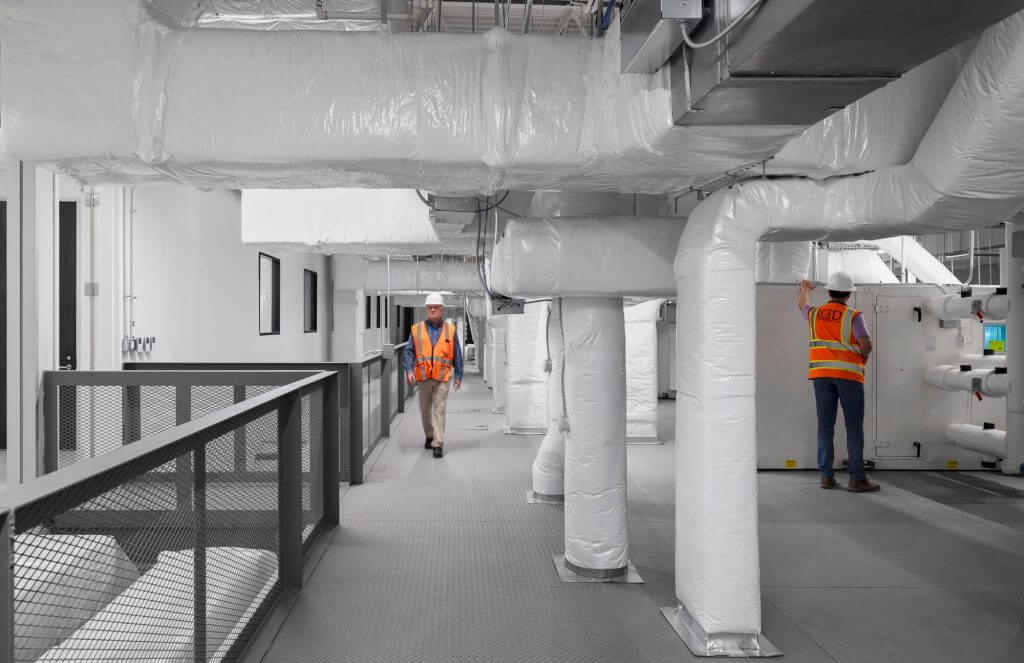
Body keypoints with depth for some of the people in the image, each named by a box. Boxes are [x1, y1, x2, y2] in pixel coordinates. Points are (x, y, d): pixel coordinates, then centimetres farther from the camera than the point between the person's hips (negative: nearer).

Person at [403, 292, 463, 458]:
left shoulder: (450, 330, 3)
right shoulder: (417, 329, 3)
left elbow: (457, 355, 8)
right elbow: (408, 352, 1)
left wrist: (458, 375, 7)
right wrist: (409, 370, -13)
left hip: (442, 377, -2)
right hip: (423, 377, 2)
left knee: (439, 410, -7)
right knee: (425, 409, 14)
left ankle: (438, 445, -6)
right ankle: (429, 436, 35)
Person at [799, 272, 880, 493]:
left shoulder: (814, 314, 9)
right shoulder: (853, 316, -5)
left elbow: (803, 306, 32)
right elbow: (866, 344, -13)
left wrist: (805, 289, 53)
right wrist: (862, 360, 8)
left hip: (821, 374, 4)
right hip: (849, 374, -4)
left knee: (825, 425, 8)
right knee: (854, 427, 0)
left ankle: (826, 476, 9)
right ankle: (857, 478, -1)